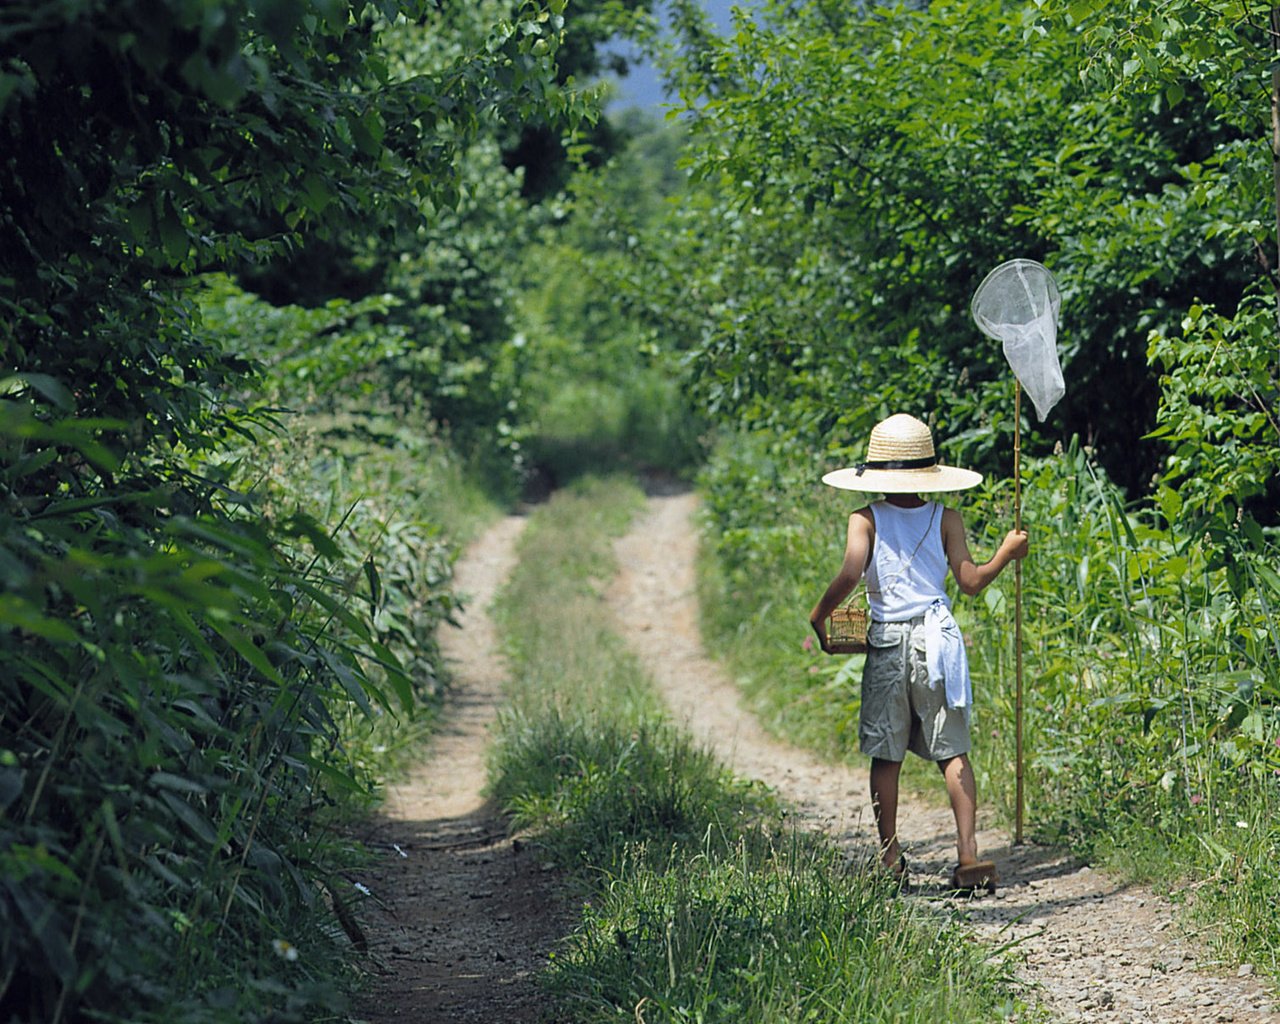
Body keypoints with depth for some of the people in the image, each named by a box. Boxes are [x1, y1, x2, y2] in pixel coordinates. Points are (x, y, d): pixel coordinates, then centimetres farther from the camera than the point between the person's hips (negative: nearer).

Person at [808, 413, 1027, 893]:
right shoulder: (946, 520, 2)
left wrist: (818, 615, -2)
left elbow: (850, 573, -15)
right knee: (953, 753, 5)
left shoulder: (865, 520, -2)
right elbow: (971, 581, 0)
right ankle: (968, 854, -4)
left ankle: (890, 858, 9)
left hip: (887, 643, -1)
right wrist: (1007, 552, 16)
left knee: (886, 756, 7)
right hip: (937, 638, 1)